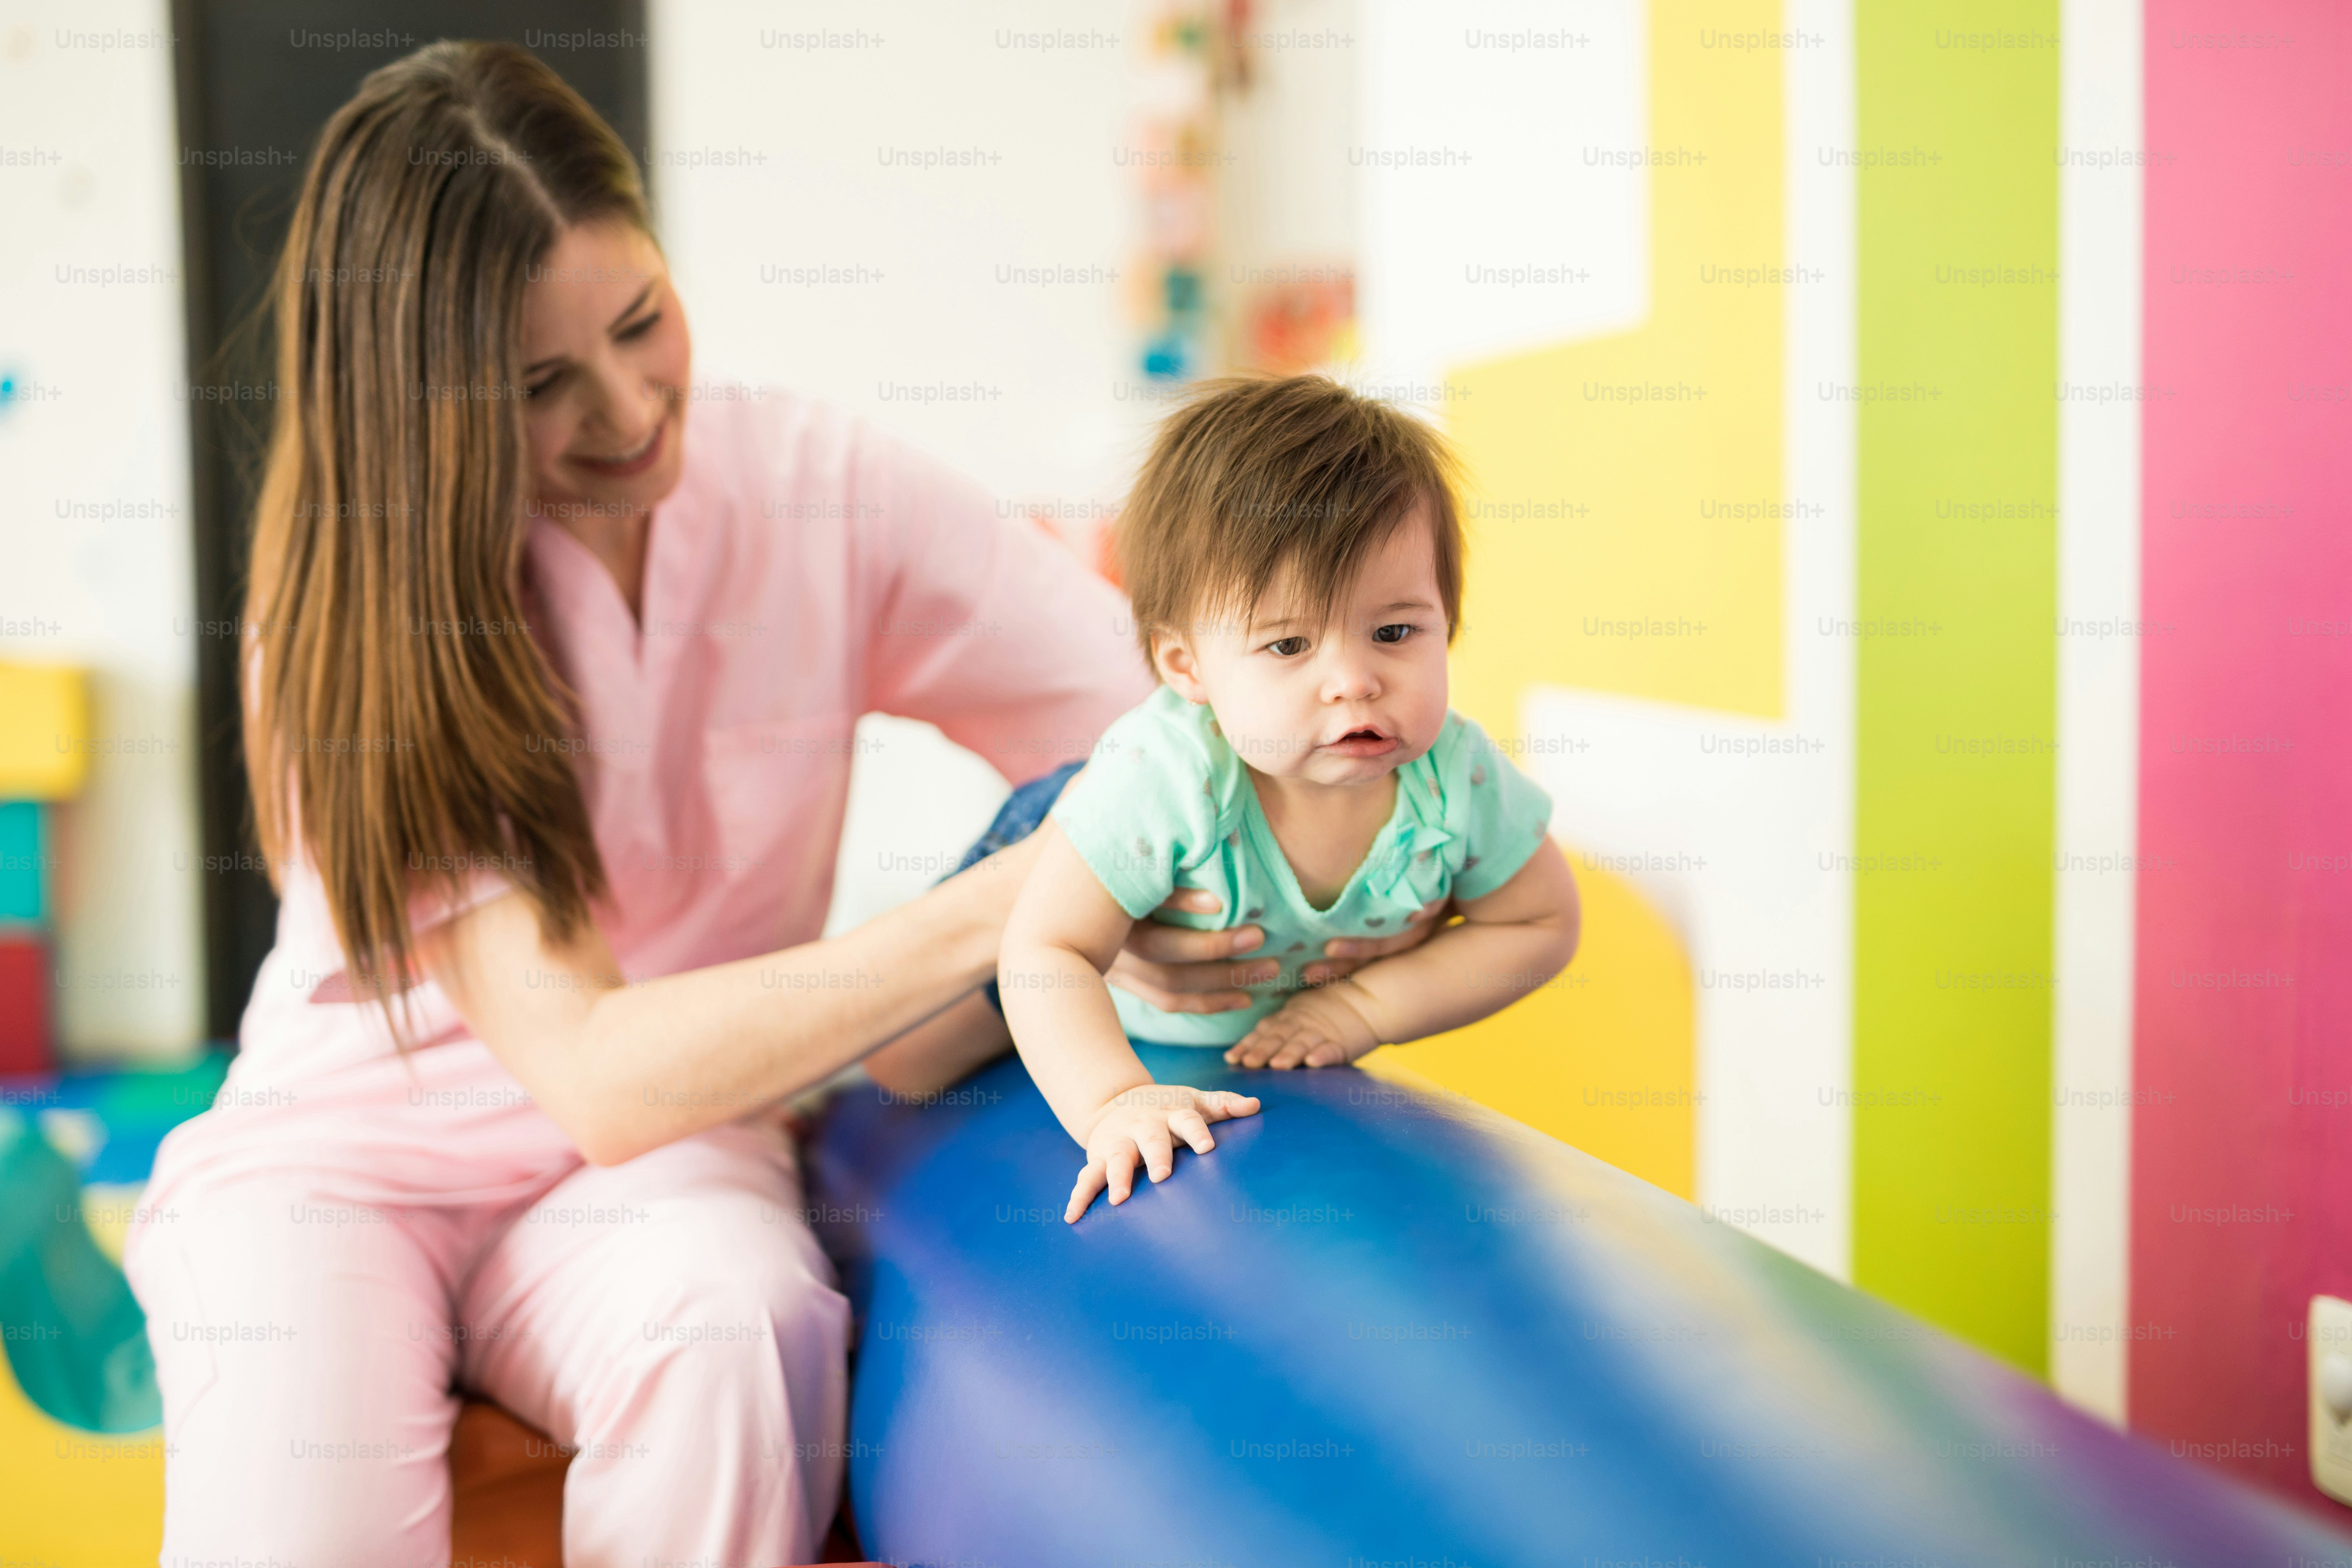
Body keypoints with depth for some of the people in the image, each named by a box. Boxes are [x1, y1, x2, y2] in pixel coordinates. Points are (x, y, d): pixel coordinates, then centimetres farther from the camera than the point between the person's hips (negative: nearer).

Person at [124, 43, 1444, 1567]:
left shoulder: (817, 489, -8)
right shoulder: (351, 617, -16)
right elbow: (593, 1071, -25)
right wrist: (1008, 907, -34)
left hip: (658, 1160, 2)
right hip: (346, 1156, -1)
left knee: (741, 1337, -33)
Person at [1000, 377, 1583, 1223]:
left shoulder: (1459, 777, -28)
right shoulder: (1162, 777, -41)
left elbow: (1543, 924, -13)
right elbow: (1048, 948, -35)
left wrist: (1365, 1004, -22)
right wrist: (1113, 1103, -51)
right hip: (1135, 1042, -2)